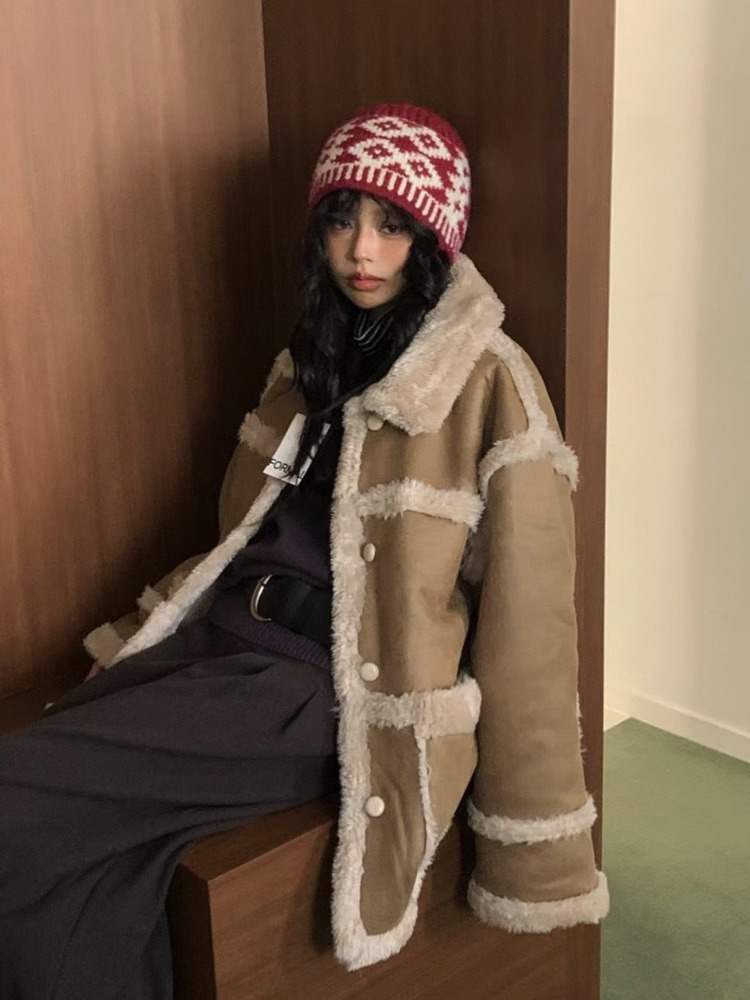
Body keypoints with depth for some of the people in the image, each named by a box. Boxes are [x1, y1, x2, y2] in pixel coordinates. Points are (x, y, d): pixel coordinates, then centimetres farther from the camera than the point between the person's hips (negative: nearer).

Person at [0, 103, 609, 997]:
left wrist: (536, 861, -8)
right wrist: (139, 639, 13)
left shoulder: (488, 386, -10)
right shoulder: (316, 356, 15)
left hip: (322, 688, -7)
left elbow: (524, 618, -11)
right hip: (223, 637, 7)